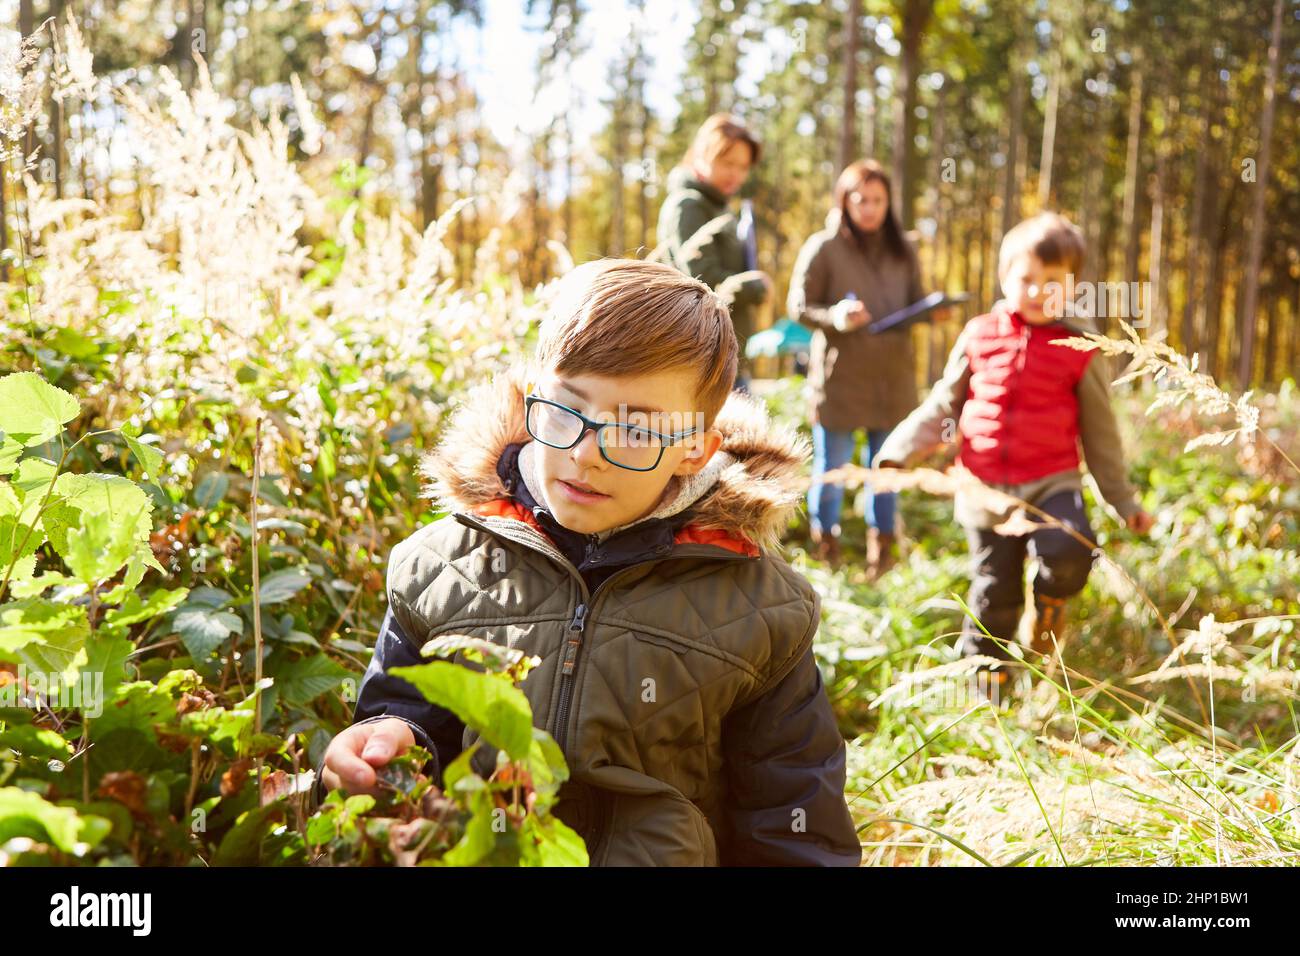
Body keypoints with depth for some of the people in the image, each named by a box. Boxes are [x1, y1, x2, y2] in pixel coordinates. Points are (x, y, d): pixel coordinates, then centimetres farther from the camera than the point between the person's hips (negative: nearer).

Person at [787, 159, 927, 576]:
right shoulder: (823, 248, -5)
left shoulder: (903, 252, 8)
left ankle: (880, 548, 25)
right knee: (832, 465, 6)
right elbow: (798, 307, -5)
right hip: (839, 378, -4)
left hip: (893, 377, 4)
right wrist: (835, 317, -23)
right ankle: (824, 541, 26)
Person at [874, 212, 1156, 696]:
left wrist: (1123, 500, 10)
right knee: (994, 594, 9)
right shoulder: (978, 337, 4)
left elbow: (1099, 431, 7)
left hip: (1052, 483, -2)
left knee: (1068, 552, -29)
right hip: (986, 491, 2)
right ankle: (984, 675, 31)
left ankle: (1050, 602, 6)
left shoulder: (1080, 349, -1)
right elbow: (941, 408, 11)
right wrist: (898, 452, 0)